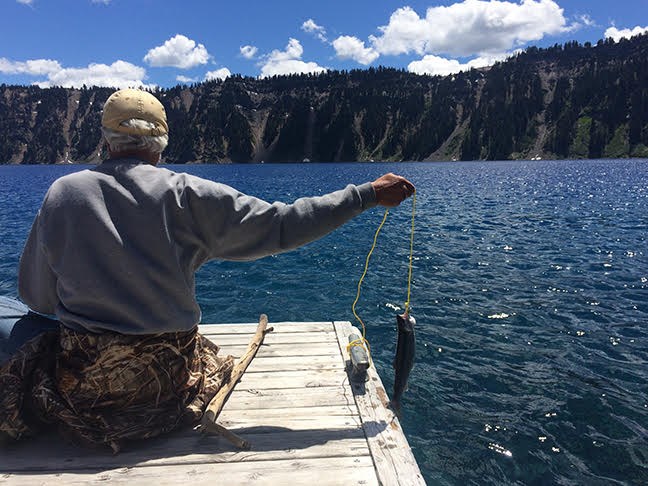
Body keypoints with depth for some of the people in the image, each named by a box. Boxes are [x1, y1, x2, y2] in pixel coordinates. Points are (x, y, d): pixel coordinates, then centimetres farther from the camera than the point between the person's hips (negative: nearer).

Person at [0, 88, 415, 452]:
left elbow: (36, 297, 2)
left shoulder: (63, 193, -6)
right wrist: (368, 194, -8)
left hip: (80, 381, 1)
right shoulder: (187, 195, -11)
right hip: (167, 378, 0)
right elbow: (282, 225, -14)